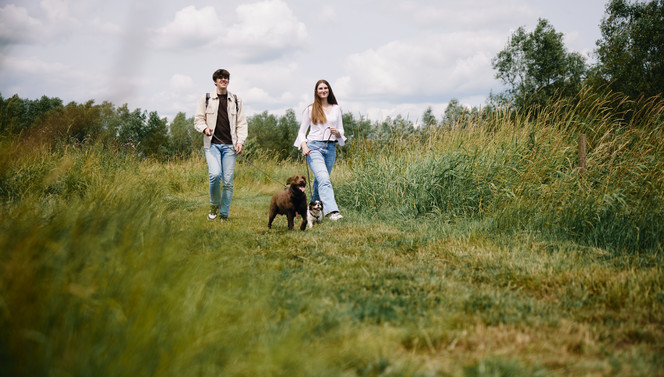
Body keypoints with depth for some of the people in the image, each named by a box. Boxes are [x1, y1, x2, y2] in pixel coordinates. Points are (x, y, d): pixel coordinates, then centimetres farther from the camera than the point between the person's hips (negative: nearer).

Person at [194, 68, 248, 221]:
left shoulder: (236, 101, 14)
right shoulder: (206, 99, 9)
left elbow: (242, 123, 14)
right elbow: (198, 119, 10)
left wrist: (240, 141, 0)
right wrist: (204, 128, -12)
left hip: (229, 145, 2)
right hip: (212, 144, -2)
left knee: (228, 181, -2)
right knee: (215, 174, -21)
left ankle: (224, 214, 8)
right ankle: (214, 205, 5)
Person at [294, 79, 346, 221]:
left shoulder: (336, 109, 15)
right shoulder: (310, 109, 8)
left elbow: (341, 131, 16)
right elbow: (302, 131, 10)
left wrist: (337, 132, -8)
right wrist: (303, 145, -8)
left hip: (331, 148, 4)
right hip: (314, 147, -4)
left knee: (320, 180, 8)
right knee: (323, 178, -22)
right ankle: (331, 211, -35)